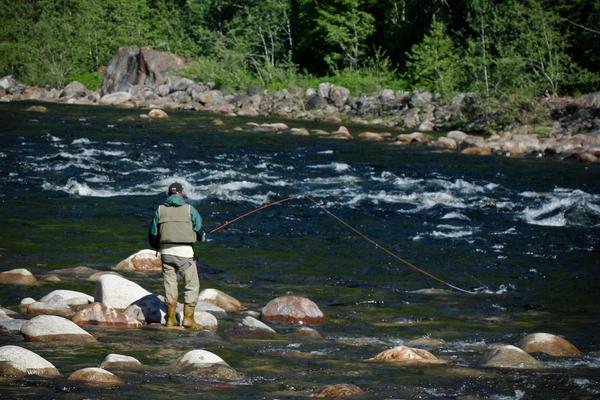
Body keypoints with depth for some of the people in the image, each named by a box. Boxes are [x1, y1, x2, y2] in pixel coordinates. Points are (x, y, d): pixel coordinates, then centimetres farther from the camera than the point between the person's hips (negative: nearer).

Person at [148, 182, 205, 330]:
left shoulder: (160, 210, 6)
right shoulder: (189, 209, 0)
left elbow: (152, 234, 7)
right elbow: (200, 231, 1)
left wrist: (157, 246, 26)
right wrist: (201, 237, 25)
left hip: (166, 252, 3)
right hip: (184, 251, -3)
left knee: (169, 285, 11)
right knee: (192, 285, 3)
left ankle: (171, 319, 13)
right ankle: (188, 318, -4)